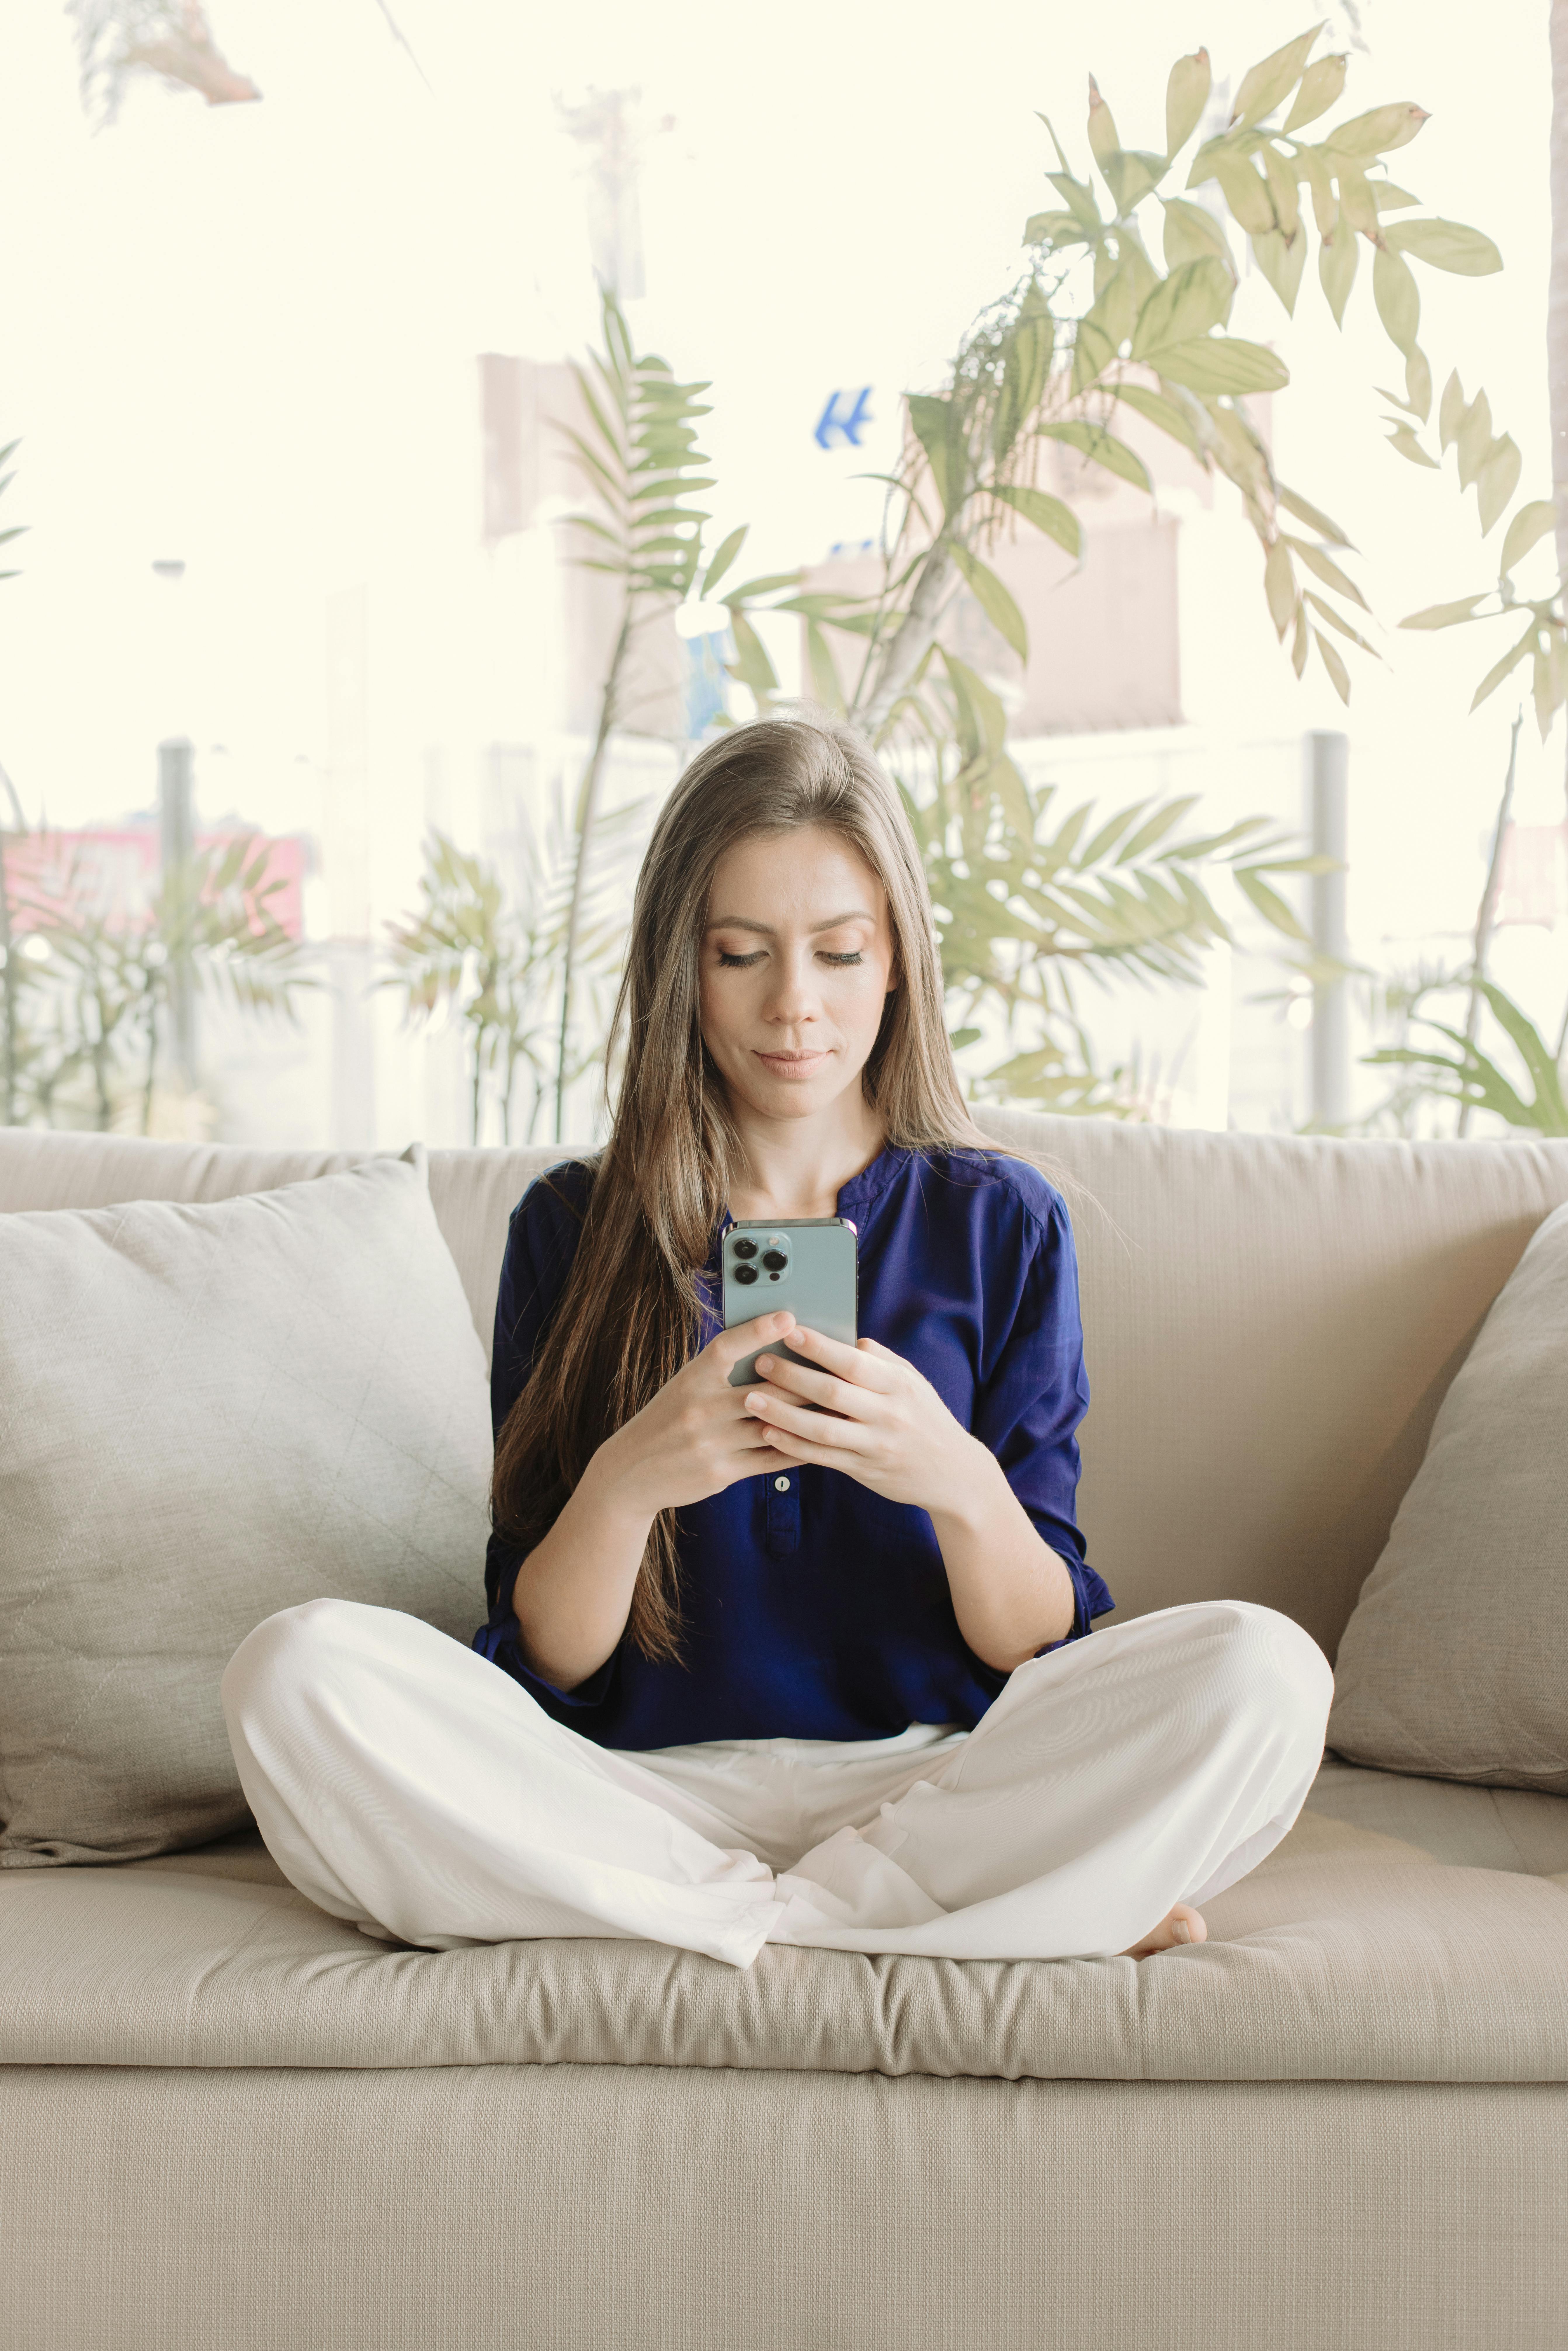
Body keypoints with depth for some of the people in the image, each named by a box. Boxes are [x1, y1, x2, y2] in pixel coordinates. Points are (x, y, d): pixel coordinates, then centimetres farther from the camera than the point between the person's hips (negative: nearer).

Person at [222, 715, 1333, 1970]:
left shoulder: (999, 1221, 7)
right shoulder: (573, 1227, 6)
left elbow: (1043, 1652, 1)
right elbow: (548, 1663, 1)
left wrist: (960, 1485, -19)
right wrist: (625, 1483, -19)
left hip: (932, 1779, 0)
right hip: (647, 1791, 1)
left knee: (1261, 1675, -28)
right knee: (296, 1673, -28)